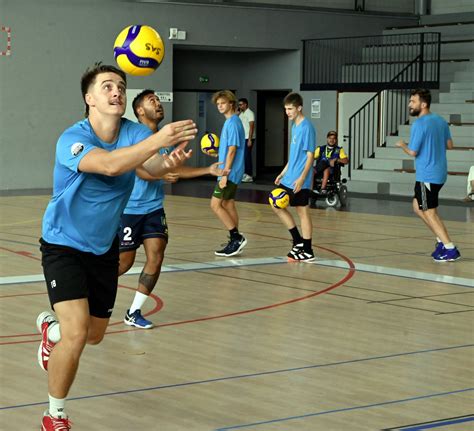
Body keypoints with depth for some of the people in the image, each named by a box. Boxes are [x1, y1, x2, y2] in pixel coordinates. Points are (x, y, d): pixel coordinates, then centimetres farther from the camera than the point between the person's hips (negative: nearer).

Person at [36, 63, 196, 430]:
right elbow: (109, 165, -46)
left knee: (94, 335, 18)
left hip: (104, 248, 6)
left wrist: (171, 160, -55)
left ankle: (50, 327, 54)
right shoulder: (72, 139, -26)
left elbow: (153, 166, -32)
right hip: (64, 246, -6)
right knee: (76, 333, -21)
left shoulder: (135, 134, -11)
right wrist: (156, 141, -58)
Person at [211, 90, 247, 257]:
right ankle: (235, 242, 15)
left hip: (230, 173, -10)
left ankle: (236, 237, -7)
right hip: (231, 173, 10)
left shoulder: (233, 123, -15)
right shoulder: (230, 122, 14)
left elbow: (232, 150, -20)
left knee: (216, 204, -9)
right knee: (228, 205, 12)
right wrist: (216, 153, 15)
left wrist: (225, 173, -20)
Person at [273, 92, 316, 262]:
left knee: (302, 212, -2)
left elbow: (310, 155, -17)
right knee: (277, 205, 12)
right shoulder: (294, 126, 12)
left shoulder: (306, 127, -15)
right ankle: (298, 241, 18)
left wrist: (302, 178, -23)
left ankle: (307, 251, 7)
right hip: (289, 178, 9)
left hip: (299, 181, -9)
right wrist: (283, 173, 20)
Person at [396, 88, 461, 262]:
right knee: (418, 207, 19)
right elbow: (449, 145, 14)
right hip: (439, 174, 9)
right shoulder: (440, 121, 7)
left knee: (429, 213, -1)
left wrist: (402, 145, 4)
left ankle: (450, 249, -2)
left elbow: (413, 152, -15)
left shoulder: (419, 124, -17)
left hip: (427, 176, -9)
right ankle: (442, 241, 18)